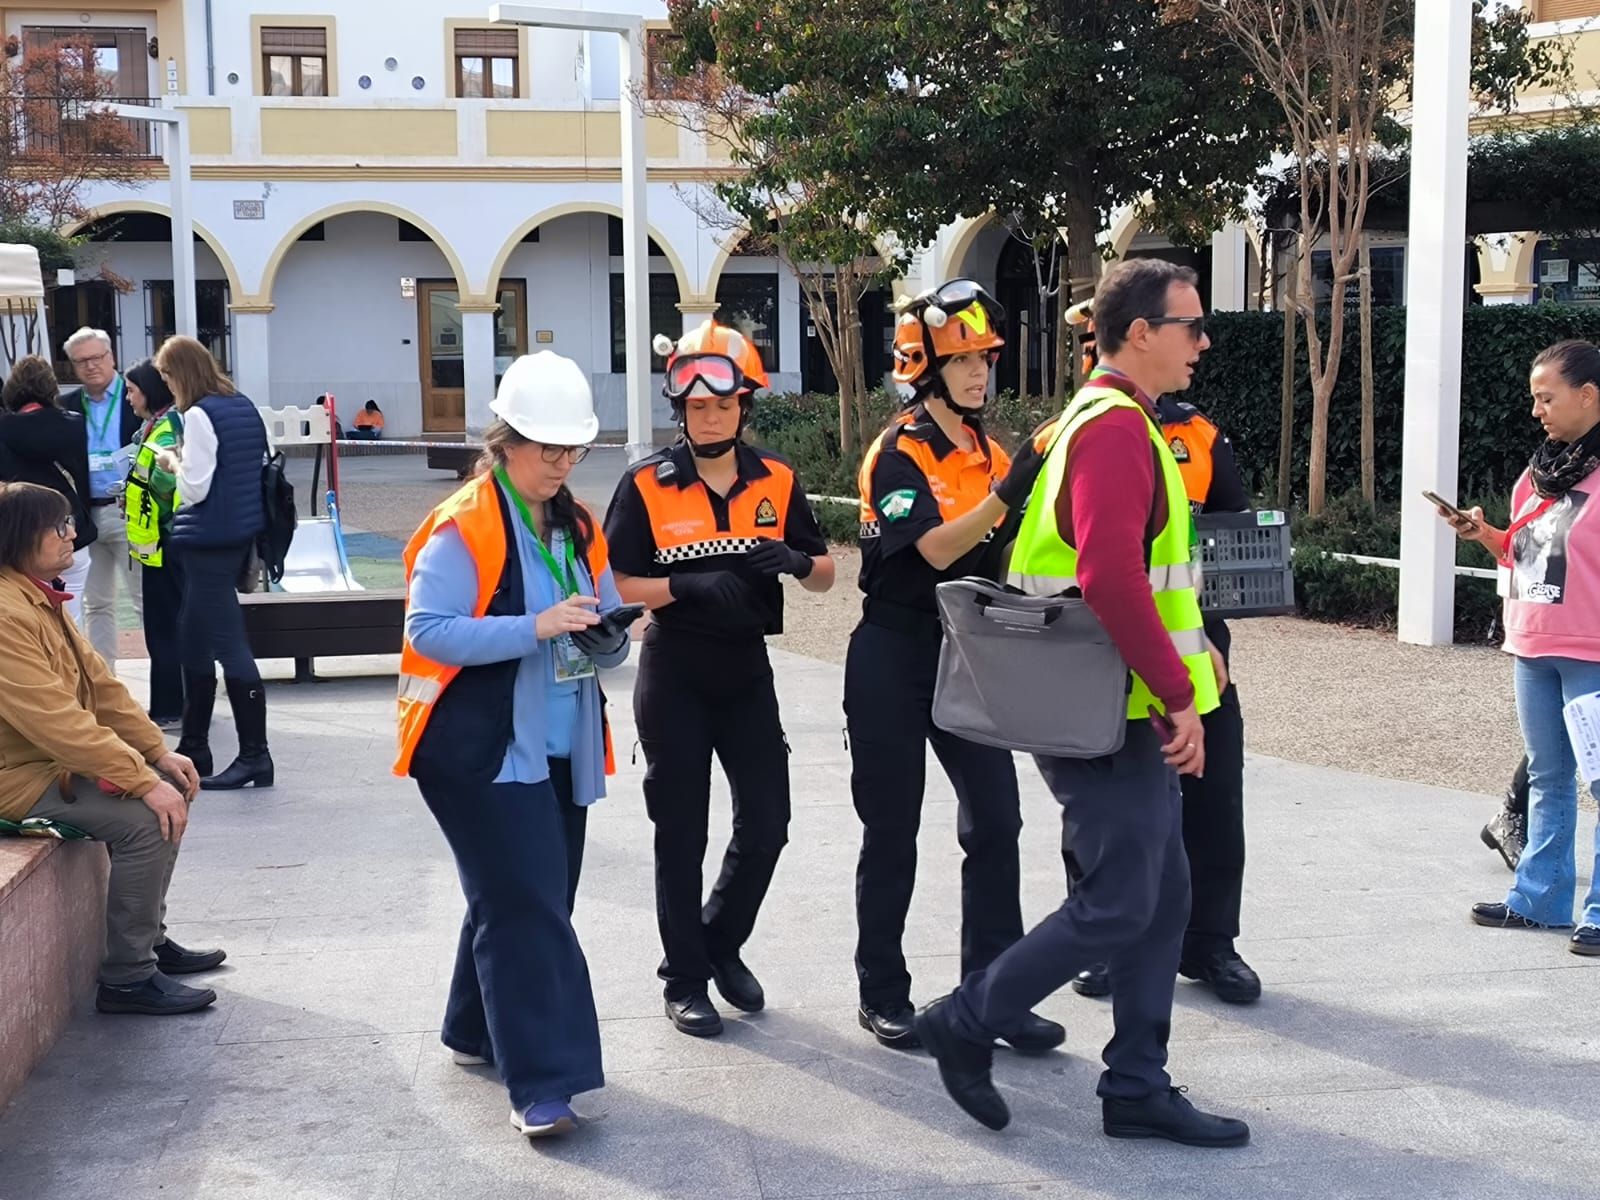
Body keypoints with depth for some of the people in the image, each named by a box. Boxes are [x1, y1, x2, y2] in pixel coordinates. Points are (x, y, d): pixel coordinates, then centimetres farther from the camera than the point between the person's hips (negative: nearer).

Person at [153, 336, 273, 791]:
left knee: (228, 643, -6)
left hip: (209, 541, -9)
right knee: (193, 638, 17)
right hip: (241, 533, 9)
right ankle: (194, 746, 26)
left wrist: (173, 460, 1)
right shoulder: (245, 407, 11)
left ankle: (254, 755, -3)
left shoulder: (200, 415, -15)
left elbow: (195, 488, -17)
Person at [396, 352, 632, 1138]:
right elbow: (427, 631, -21)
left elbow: (605, 626, 16)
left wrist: (607, 641, -9)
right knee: (525, 907, -11)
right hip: (482, 750, -8)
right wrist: (533, 628, -28)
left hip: (561, 751, 8)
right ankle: (542, 1082, -9)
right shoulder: (462, 528, -12)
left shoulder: (577, 529, 12)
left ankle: (479, 1032, 35)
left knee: (526, 902, 16)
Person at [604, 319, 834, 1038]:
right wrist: (691, 586, -26)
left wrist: (795, 560, -18)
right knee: (682, 834, 5)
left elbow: (825, 574, 5)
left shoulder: (776, 481, 2)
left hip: (747, 673, 3)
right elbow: (620, 584, -10)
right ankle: (685, 978, 20)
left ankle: (721, 942, 31)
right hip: (674, 679, -3)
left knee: (766, 822, 6)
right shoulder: (648, 485, -8)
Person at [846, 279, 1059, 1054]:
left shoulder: (989, 454, 9)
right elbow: (938, 550, -25)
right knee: (892, 832, 4)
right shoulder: (898, 453, -11)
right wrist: (1009, 489, -36)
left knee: (994, 823, 0)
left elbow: (1004, 554, 14)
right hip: (895, 661, -5)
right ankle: (882, 994, 17)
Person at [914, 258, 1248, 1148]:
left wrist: (1181, 652, 18)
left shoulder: (1109, 421, 17)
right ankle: (968, 1023, 11)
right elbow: (1112, 577, -28)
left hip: (1127, 709, 10)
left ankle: (1138, 1088, 19)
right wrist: (1178, 693, -23)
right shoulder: (1117, 426, -17)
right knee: (1119, 904, -4)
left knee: (1162, 899, 12)